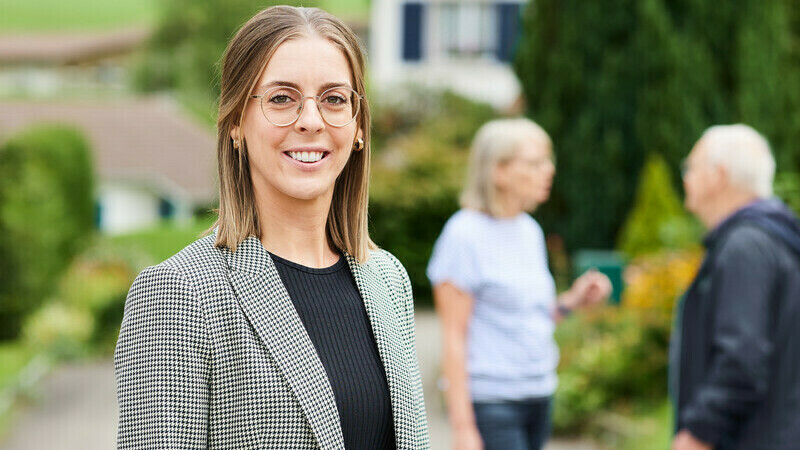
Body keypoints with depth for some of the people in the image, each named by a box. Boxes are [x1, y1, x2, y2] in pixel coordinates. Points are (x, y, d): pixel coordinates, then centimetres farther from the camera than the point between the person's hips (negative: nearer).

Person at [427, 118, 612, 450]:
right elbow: (453, 337, -13)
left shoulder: (530, 231, 12)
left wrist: (570, 301, 1)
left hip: (538, 396, 7)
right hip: (489, 402, -7)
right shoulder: (465, 233, -11)